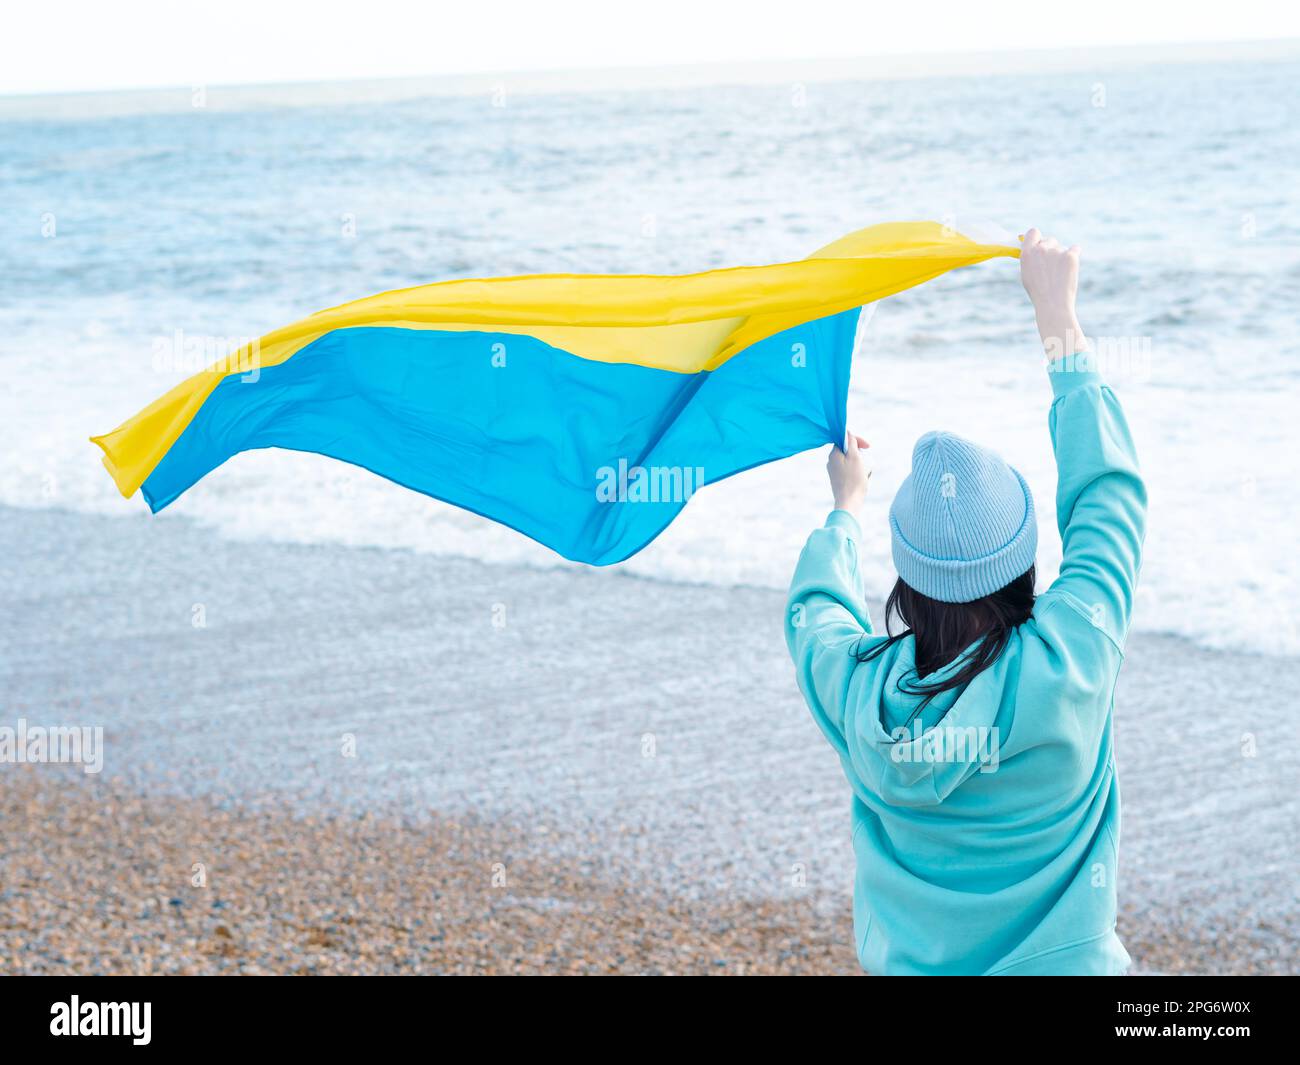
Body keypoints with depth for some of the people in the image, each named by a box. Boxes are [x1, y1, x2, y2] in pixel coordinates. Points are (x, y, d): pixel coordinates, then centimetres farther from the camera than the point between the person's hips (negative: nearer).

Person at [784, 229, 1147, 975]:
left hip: (907, 965, 2)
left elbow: (814, 607, 7)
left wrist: (847, 504, 25)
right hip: (1063, 963, -2)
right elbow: (1109, 489, -11)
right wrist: (1058, 313, -3)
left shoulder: (856, 686, -19)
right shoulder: (1068, 663, -25)